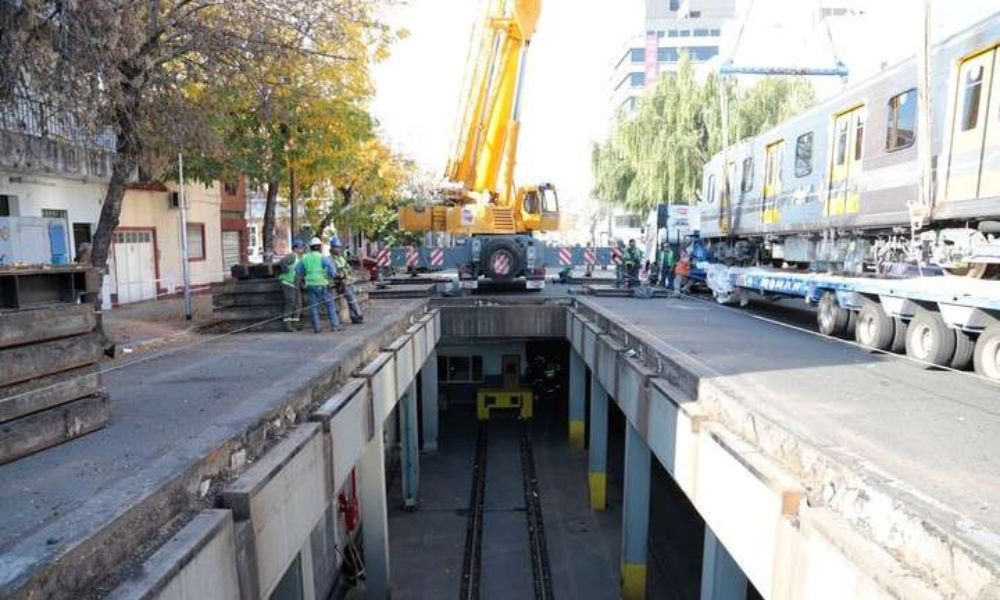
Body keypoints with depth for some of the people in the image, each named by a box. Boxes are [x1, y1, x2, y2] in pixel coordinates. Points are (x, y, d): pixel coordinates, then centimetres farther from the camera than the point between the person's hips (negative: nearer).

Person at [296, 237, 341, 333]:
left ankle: (316, 327, 7)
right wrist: (331, 277, 0)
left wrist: (303, 278, 29)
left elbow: (298, 270, 15)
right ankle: (334, 325, 1)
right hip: (322, 284, -4)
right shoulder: (322, 257, -5)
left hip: (311, 284, 4)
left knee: (313, 306, 8)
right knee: (329, 304, 4)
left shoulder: (305, 258, 9)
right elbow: (331, 267, -15)